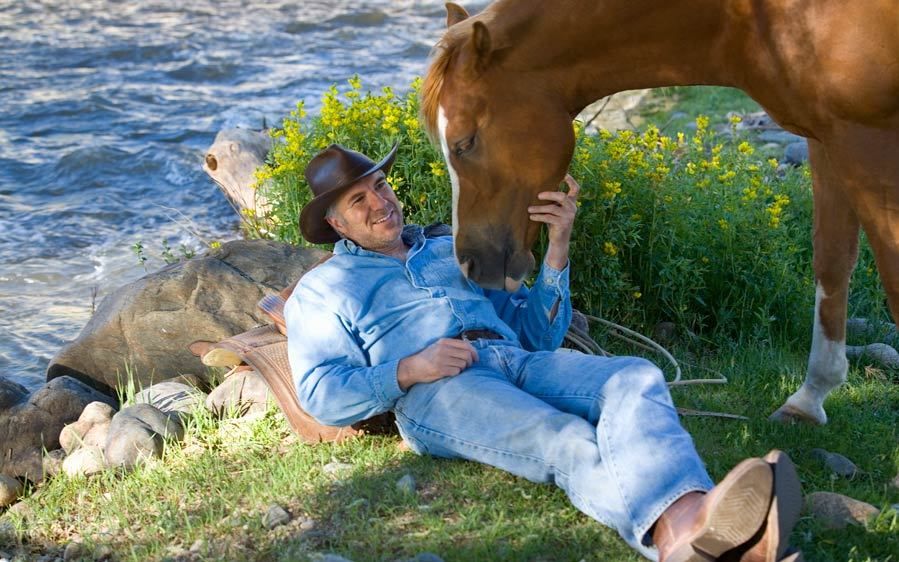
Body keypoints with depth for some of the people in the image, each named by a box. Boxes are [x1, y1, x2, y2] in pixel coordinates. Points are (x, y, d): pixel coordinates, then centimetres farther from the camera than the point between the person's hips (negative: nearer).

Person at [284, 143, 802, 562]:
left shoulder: (457, 251, 33)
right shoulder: (323, 289, 21)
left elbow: (538, 335, 26)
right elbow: (321, 395, 7)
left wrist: (558, 245, 12)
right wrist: (409, 370, -10)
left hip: (519, 362, 5)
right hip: (434, 394, -4)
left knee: (636, 378, -29)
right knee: (571, 443, -36)